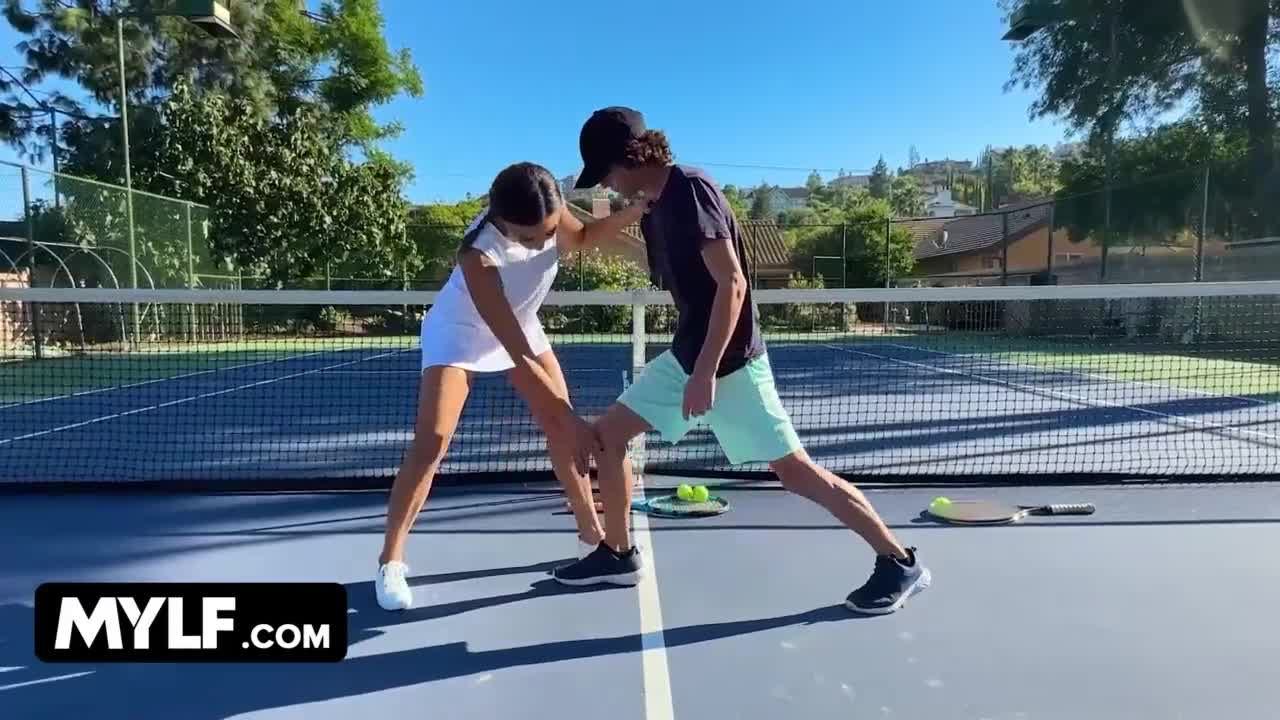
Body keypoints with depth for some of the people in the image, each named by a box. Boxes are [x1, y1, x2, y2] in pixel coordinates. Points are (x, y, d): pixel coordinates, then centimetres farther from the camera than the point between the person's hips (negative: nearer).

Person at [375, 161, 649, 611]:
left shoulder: (549, 214, -27)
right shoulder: (478, 256, -42)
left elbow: (581, 238, 0)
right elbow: (521, 358, -40)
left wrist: (635, 211, -16)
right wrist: (572, 419, -40)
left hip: (519, 325, 5)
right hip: (459, 333, -5)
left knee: (561, 428, 0)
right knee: (431, 441, -16)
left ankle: (592, 534, 14)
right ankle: (390, 561, 0)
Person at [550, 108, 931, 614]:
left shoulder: (690, 190, -16)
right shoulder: (654, 208, 11)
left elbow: (731, 283, -23)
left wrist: (706, 372, -25)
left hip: (728, 362, -9)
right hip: (685, 355, 9)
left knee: (792, 468, -5)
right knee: (607, 434, 9)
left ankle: (899, 563, 10)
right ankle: (616, 553, 22)